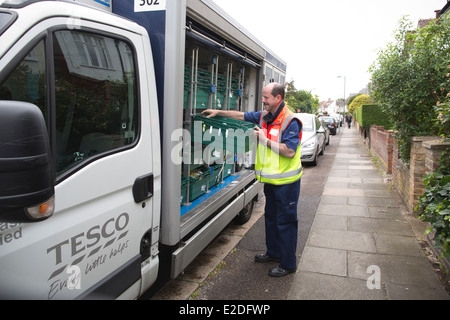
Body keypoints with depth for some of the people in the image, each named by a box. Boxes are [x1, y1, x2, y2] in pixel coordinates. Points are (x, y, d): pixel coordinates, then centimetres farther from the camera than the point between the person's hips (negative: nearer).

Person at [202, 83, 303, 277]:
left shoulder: (290, 121, -19)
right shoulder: (265, 116, 6)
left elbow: (290, 152, -25)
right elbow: (243, 116, 19)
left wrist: (265, 140, -21)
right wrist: (219, 112, 17)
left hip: (286, 182, -9)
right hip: (271, 180, 9)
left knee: (285, 221, 1)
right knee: (271, 217, 20)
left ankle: (288, 264, 15)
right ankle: (274, 252, 37)